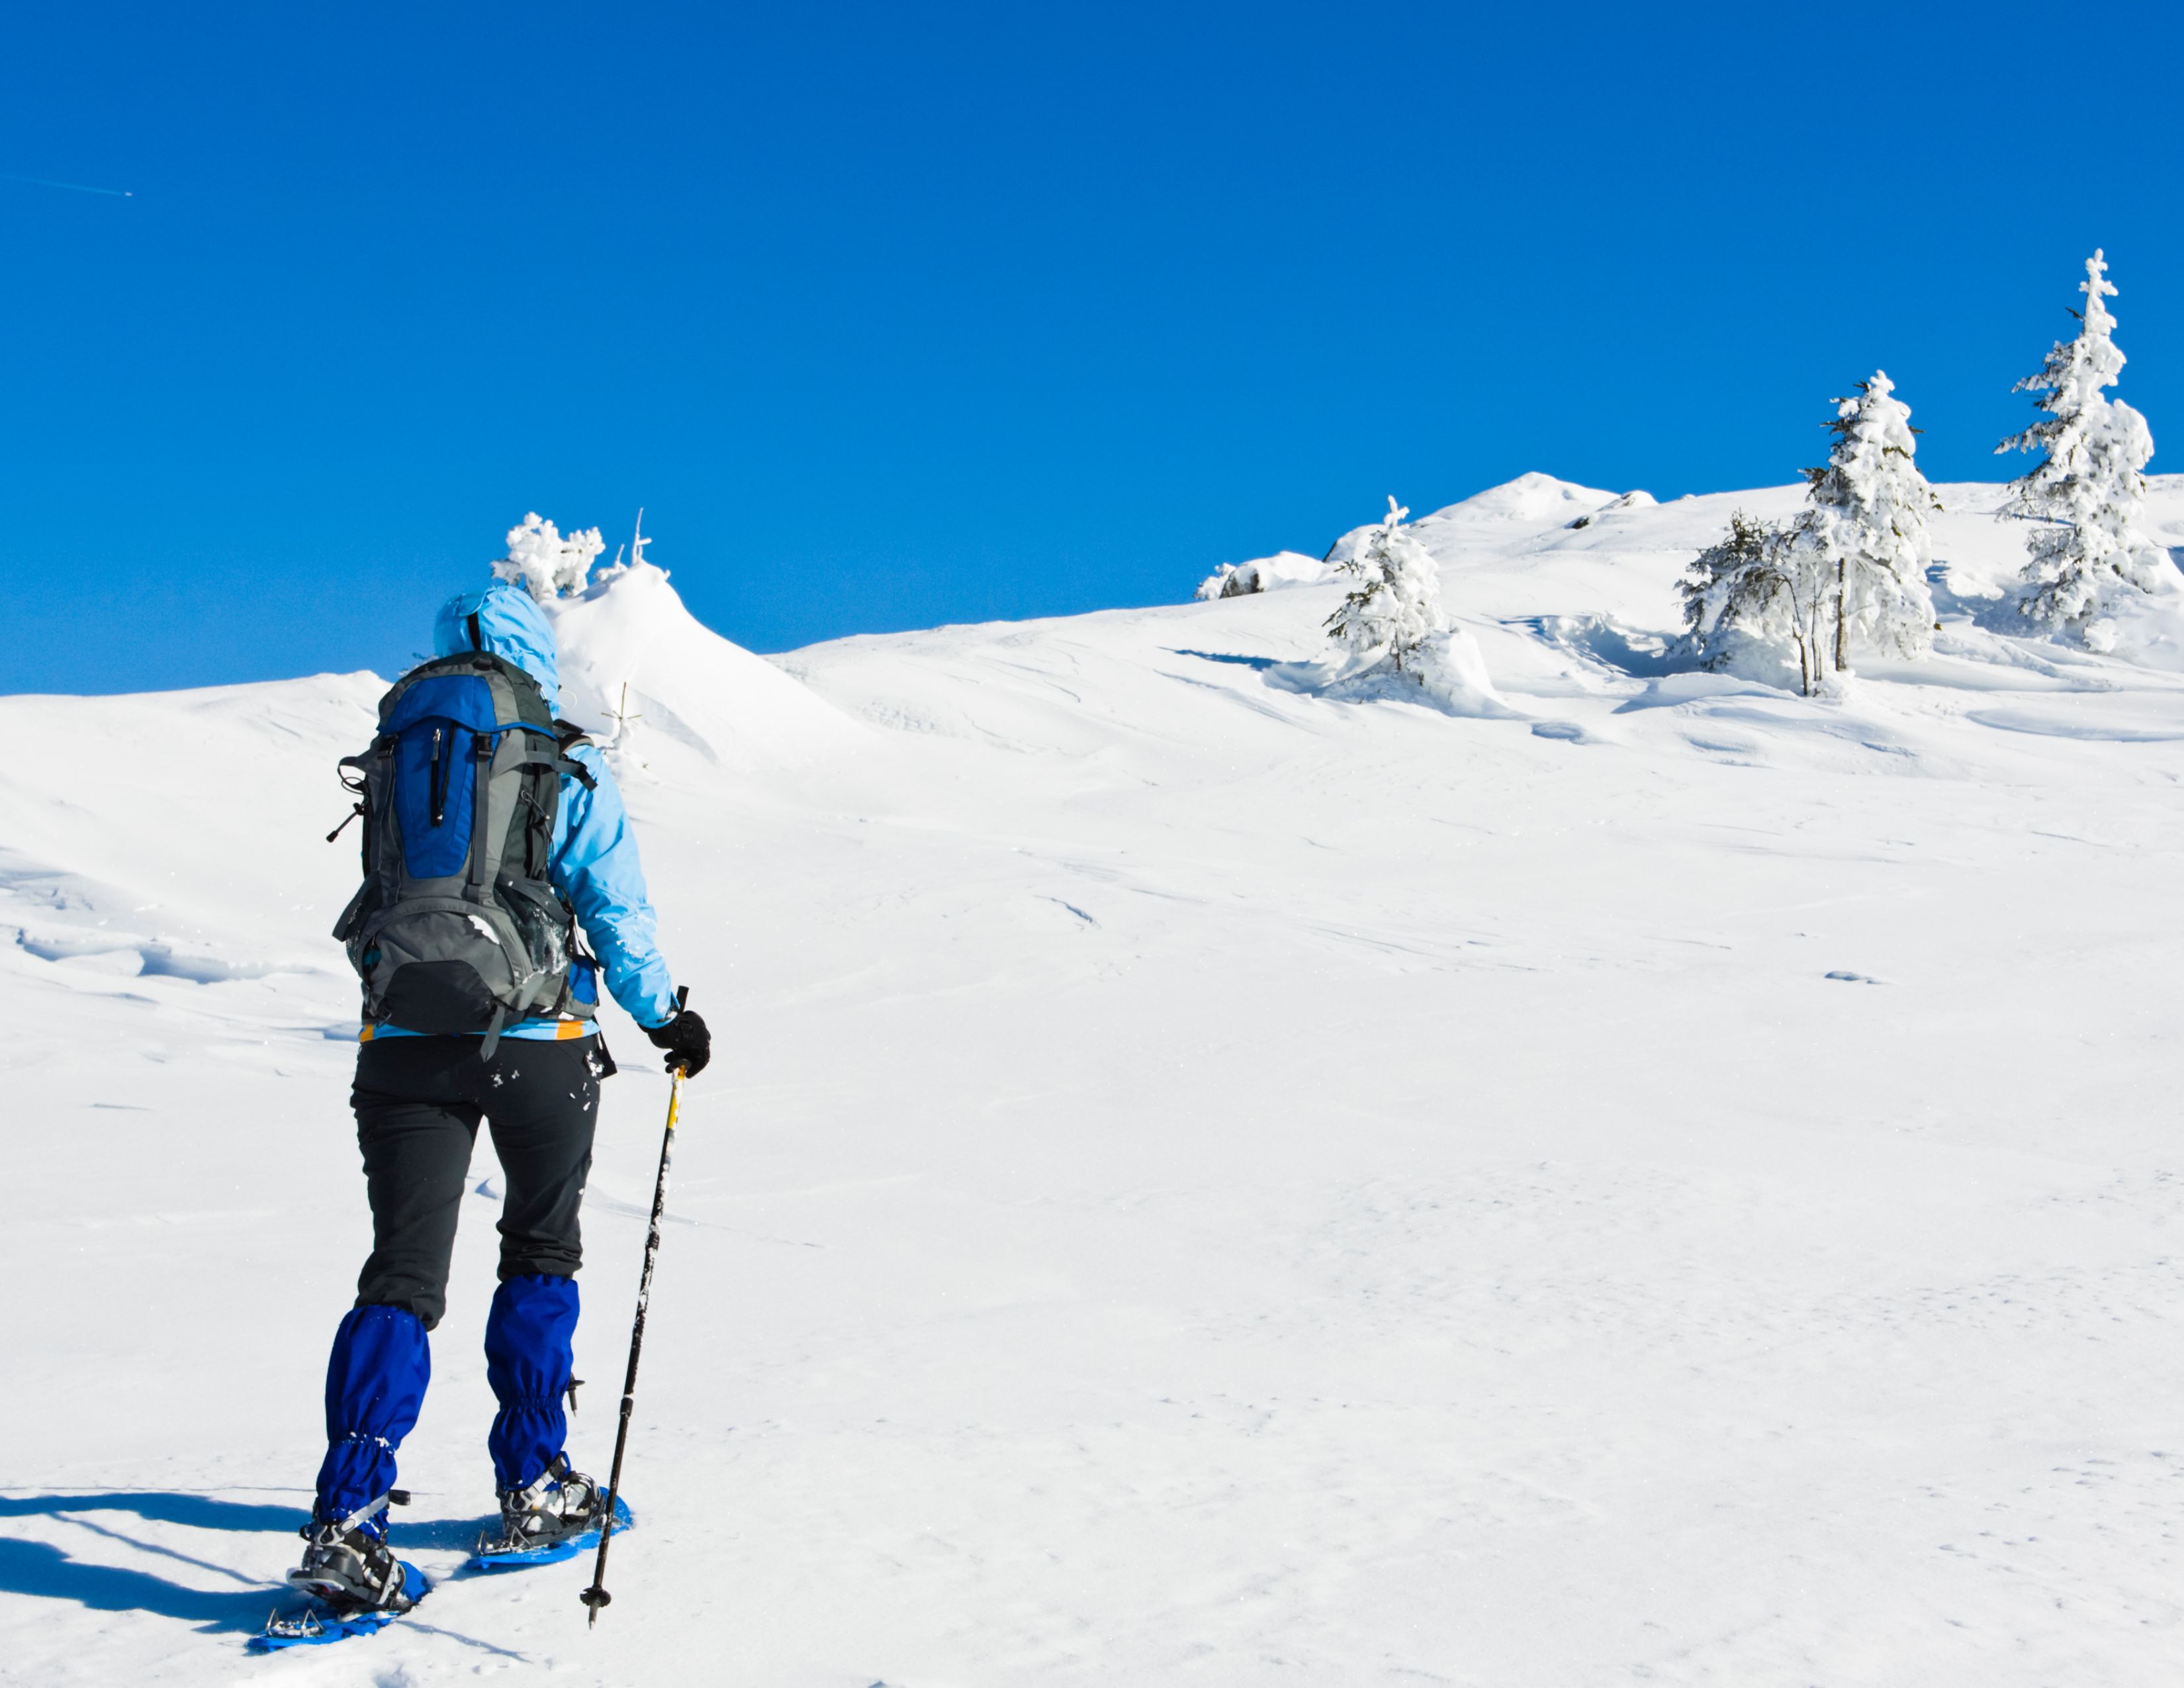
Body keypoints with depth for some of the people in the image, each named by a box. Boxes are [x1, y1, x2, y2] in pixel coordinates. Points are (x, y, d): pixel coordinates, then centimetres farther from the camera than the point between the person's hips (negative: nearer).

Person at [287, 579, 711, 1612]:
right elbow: (616, 913, -4)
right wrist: (664, 1017, 11)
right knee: (540, 1254, 18)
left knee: (402, 1275, -1)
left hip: (404, 1043, 2)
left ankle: (347, 1518, -15)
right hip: (537, 1044, -2)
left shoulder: (396, 761, 11)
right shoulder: (569, 771, 0)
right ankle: (533, 1488, 22)